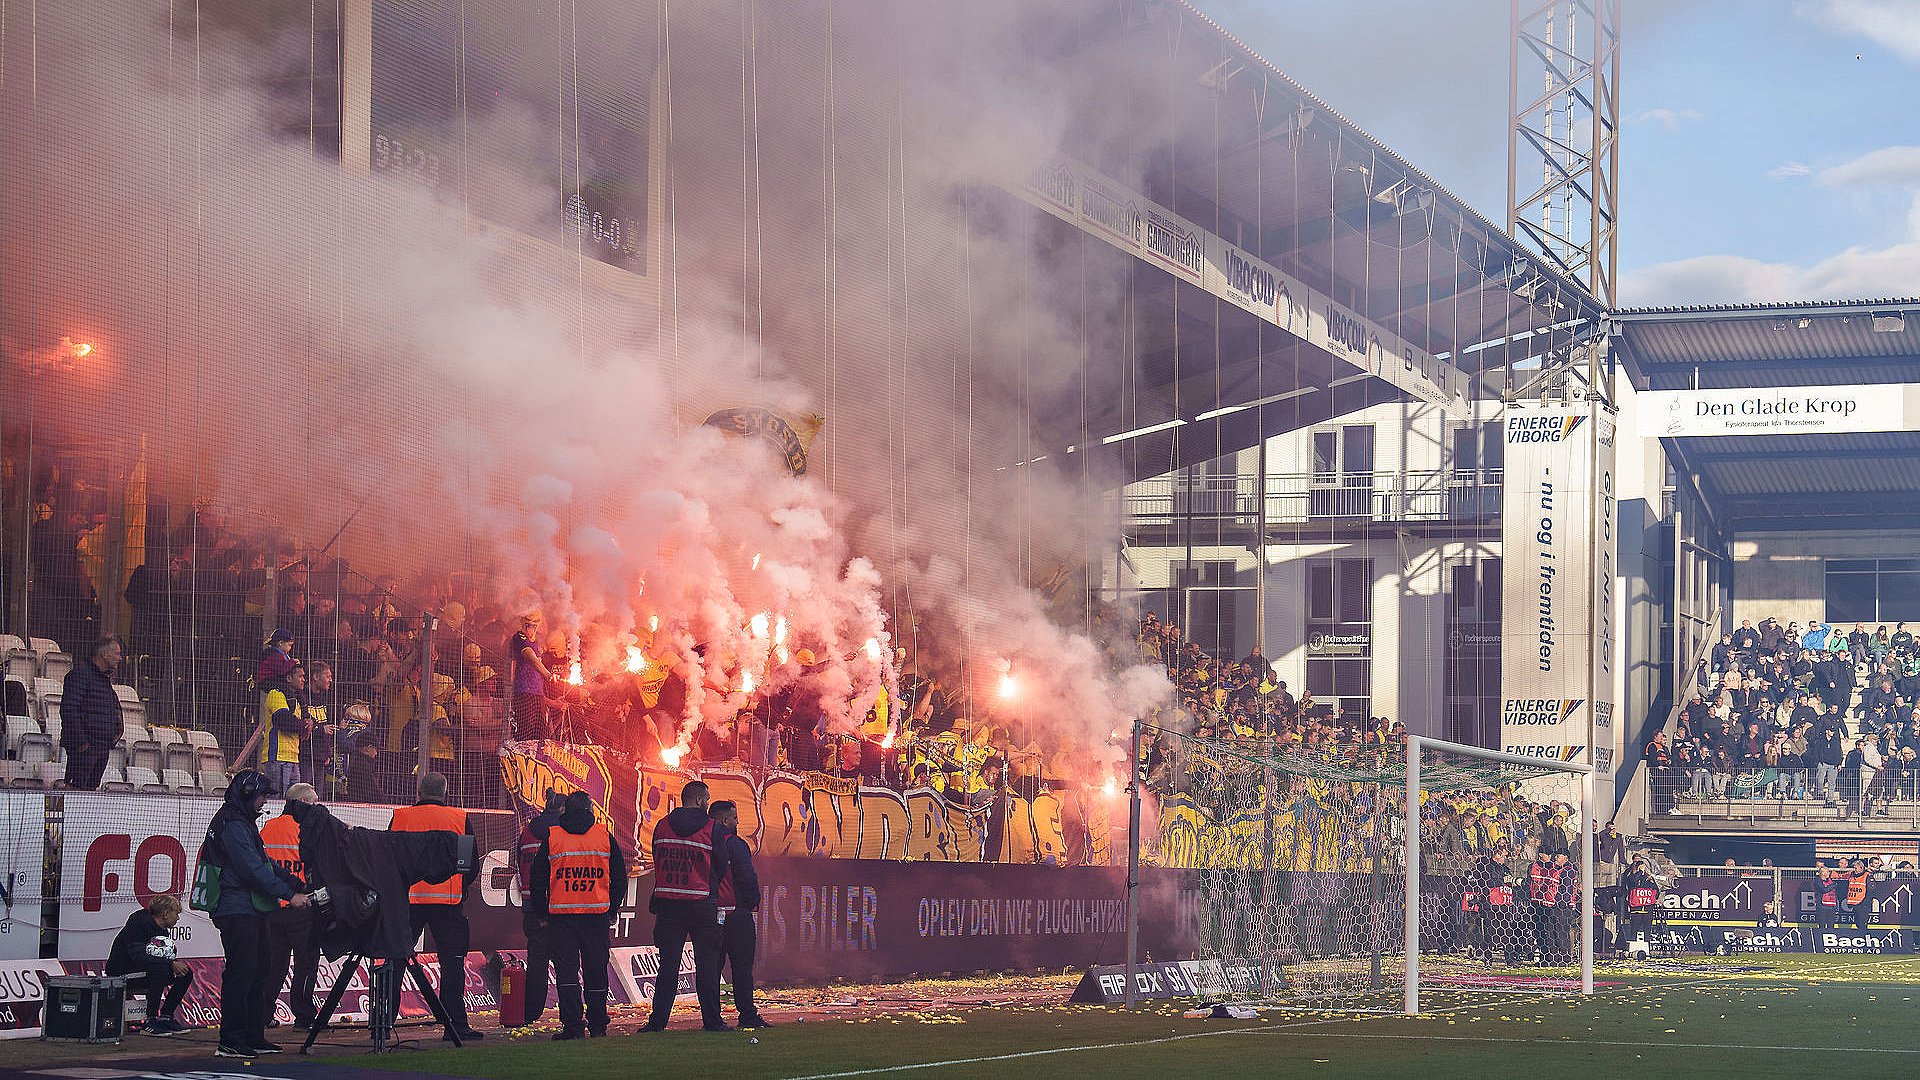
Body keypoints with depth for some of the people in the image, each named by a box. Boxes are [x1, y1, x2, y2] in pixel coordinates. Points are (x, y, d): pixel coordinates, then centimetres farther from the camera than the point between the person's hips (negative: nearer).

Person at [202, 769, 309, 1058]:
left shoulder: (242, 823, 21)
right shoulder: (233, 825, -13)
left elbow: (264, 865, 23)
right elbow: (254, 870, -19)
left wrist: (295, 887, 15)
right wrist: (289, 894, -16)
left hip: (251, 911, 11)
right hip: (237, 911, -11)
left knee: (257, 973, 12)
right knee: (240, 974, -10)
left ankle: (253, 1037, 17)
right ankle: (230, 1042, -8)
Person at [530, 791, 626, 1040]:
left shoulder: (551, 837, 1)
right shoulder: (605, 836, 3)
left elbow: (538, 879, 4)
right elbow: (619, 878, 7)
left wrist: (541, 914, 12)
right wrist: (613, 910, 16)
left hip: (561, 914, -1)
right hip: (597, 915, 1)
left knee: (566, 971, 0)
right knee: (596, 971, 9)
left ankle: (572, 1025, -8)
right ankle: (597, 1026, 14)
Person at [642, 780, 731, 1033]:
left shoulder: (662, 826, 5)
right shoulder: (712, 829, -5)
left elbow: (657, 863, 11)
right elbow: (721, 868, -1)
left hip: (667, 904, 3)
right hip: (701, 905, -3)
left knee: (668, 964, 6)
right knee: (707, 964, 3)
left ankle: (658, 1019, 2)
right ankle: (711, 1020, 3)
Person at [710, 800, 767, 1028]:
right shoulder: (736, 844, -10)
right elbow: (748, 878, -15)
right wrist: (752, 902, 0)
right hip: (737, 913, -6)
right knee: (742, 967, -1)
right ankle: (747, 1016, -2)